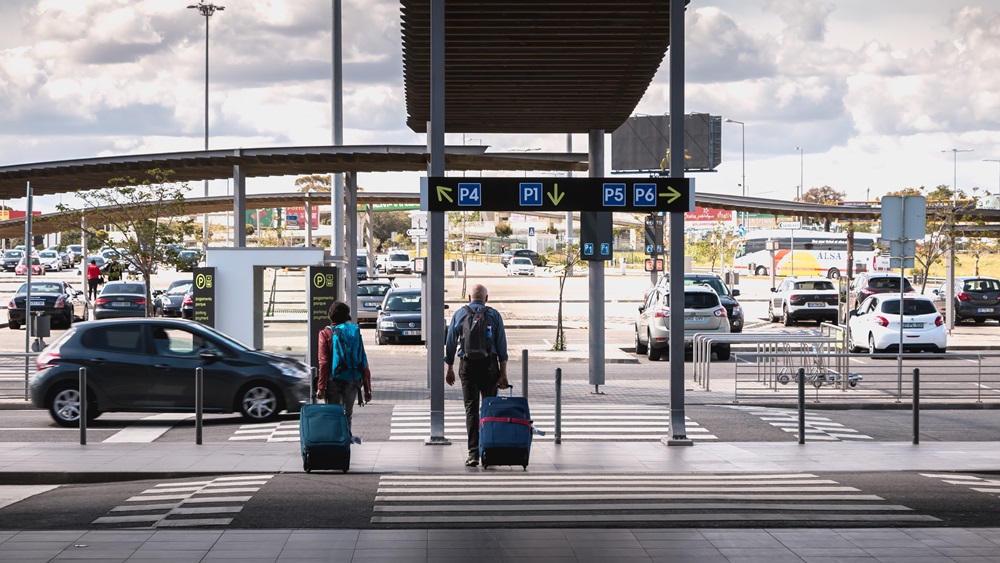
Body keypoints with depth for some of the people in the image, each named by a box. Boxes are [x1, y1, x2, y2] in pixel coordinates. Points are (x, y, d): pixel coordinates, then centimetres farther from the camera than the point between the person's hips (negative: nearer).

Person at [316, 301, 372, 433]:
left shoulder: (326, 333, -3)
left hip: (334, 381, -3)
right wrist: (367, 389, 10)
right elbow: (364, 363, 6)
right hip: (353, 381, 3)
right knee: (347, 415, 16)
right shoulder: (355, 332, 7)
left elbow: (324, 363, -8)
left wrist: (321, 387, -6)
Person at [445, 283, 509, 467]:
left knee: (471, 408, 1)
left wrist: (449, 369, 15)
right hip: (489, 365, 0)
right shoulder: (494, 315, 3)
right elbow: (502, 347, 0)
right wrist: (503, 374, 2)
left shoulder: (459, 314, 5)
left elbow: (450, 343, 6)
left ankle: (473, 453, -8)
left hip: (467, 365, 0)